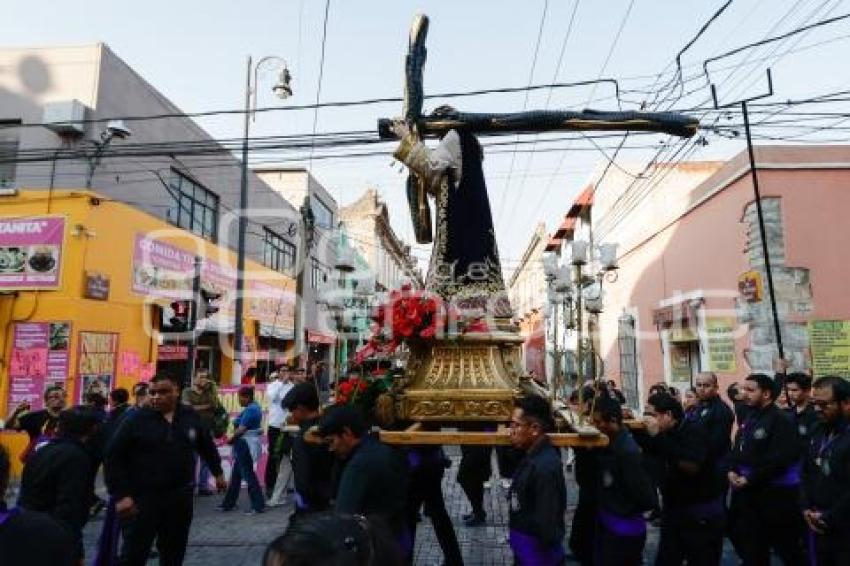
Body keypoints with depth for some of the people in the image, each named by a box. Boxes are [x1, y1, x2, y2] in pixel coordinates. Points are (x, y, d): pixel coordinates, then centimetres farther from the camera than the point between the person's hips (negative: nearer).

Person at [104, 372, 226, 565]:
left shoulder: (191, 417, 2)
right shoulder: (136, 419, -8)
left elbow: (207, 446, 18)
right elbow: (114, 457, -7)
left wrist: (217, 472, 24)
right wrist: (121, 495, -13)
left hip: (180, 497, 3)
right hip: (143, 498, -3)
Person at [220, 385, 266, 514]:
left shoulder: (250, 410, -20)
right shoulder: (255, 406, 12)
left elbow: (241, 429, -21)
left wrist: (230, 439, -5)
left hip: (245, 444, -11)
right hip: (247, 443, 11)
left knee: (248, 474, -3)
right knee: (236, 473, 18)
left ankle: (258, 505, 2)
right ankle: (228, 503, 29)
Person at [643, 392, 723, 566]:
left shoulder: (694, 430, -19)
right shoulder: (666, 433, 2)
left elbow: (691, 466, -33)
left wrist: (658, 436, -33)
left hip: (702, 514, -7)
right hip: (672, 510, 7)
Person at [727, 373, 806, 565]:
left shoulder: (781, 421, -16)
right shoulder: (749, 417, 10)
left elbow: (779, 460, -24)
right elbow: (737, 448, 14)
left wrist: (749, 479, -20)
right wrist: (732, 470, -4)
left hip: (774, 493, -8)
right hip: (747, 490, 8)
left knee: (785, 543, 5)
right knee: (749, 539, 18)